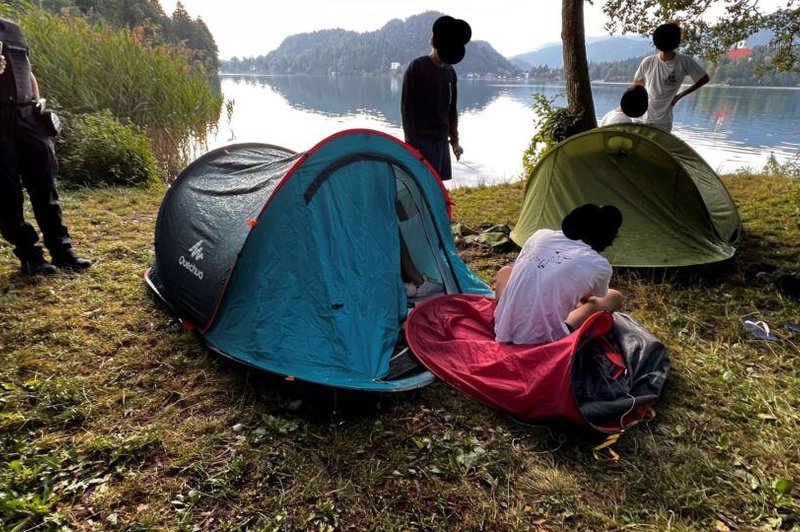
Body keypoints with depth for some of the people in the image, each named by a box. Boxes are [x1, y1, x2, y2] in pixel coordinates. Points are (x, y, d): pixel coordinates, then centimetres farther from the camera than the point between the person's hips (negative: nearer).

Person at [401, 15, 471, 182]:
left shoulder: (450, 72, 12)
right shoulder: (417, 67, -8)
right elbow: (407, 107, -11)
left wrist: (454, 140, 15)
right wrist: (411, 141, -15)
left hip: (441, 138, 7)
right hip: (421, 139, -7)